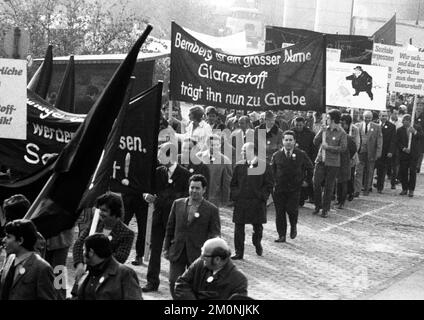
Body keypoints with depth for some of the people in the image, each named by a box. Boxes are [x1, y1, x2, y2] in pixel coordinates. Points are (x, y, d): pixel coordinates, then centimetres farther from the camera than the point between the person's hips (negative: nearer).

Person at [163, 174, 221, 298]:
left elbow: (215, 232, -3)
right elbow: (170, 227, 13)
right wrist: (166, 248, 11)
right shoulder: (178, 204, 7)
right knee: (173, 283, -2)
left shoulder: (211, 210, -2)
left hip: (197, 254, -3)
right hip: (177, 252, 3)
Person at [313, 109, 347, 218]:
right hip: (320, 161, 4)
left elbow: (343, 148, -12)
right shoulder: (324, 130, 8)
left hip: (333, 164, -4)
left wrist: (328, 147, -14)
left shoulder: (341, 133, -5)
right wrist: (320, 133, -9)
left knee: (328, 187, 3)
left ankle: (325, 209, 12)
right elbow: (315, 143, 8)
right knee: (316, 184, 0)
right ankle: (317, 206, 17)